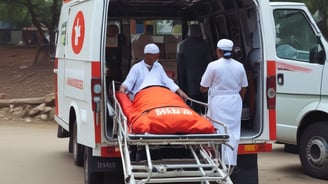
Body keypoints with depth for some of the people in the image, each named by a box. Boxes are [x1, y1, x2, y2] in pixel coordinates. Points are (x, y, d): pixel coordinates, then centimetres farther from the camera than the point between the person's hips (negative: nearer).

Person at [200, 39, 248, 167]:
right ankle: (232, 163, 11)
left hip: (218, 101, -4)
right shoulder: (239, 66, 6)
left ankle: (224, 162, -4)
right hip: (235, 102, 4)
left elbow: (203, 88, -5)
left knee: (220, 131, 0)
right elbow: (243, 89, 12)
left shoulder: (213, 65, -8)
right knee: (234, 132, 8)